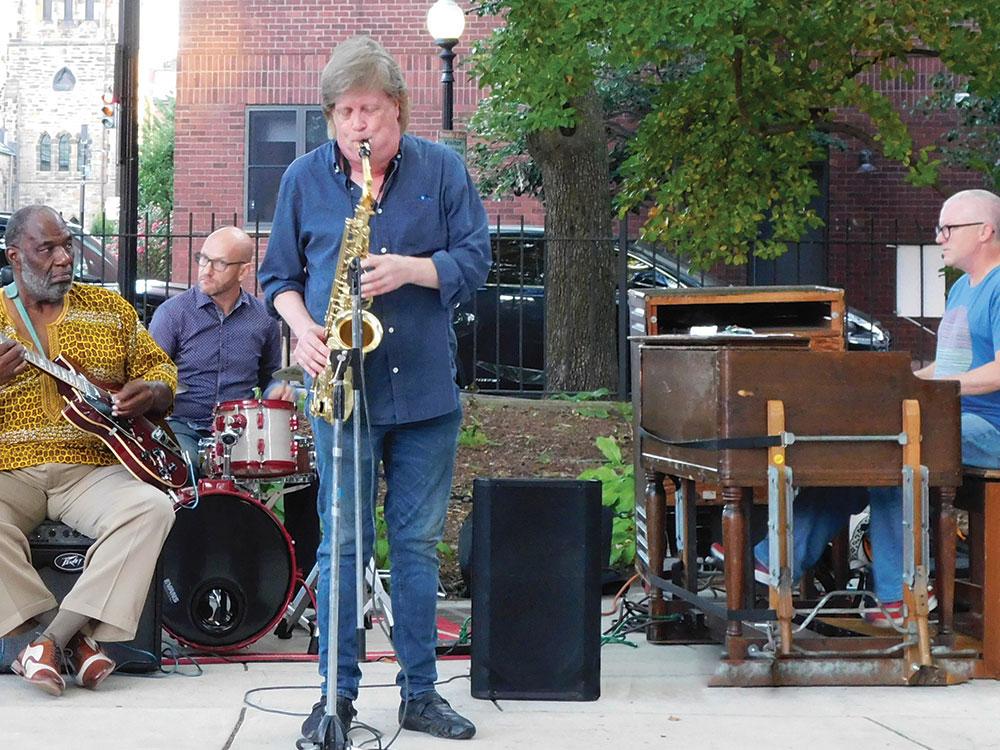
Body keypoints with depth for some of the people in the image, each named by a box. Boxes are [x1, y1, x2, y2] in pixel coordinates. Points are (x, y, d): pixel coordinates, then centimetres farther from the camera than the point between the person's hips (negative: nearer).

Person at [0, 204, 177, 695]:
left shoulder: (109, 308, 13)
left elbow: (159, 369, 19)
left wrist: (152, 392, -5)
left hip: (90, 470, 2)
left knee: (153, 509, -28)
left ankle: (49, 637, -26)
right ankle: (75, 636, -20)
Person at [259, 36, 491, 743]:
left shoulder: (443, 169, 4)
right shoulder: (304, 178, 5)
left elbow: (475, 260, 1)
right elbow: (280, 275, 11)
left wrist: (411, 269, -16)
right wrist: (303, 329, -7)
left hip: (426, 388, 1)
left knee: (419, 543, 8)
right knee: (344, 542, 1)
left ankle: (421, 692, 17)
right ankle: (338, 693, 10)